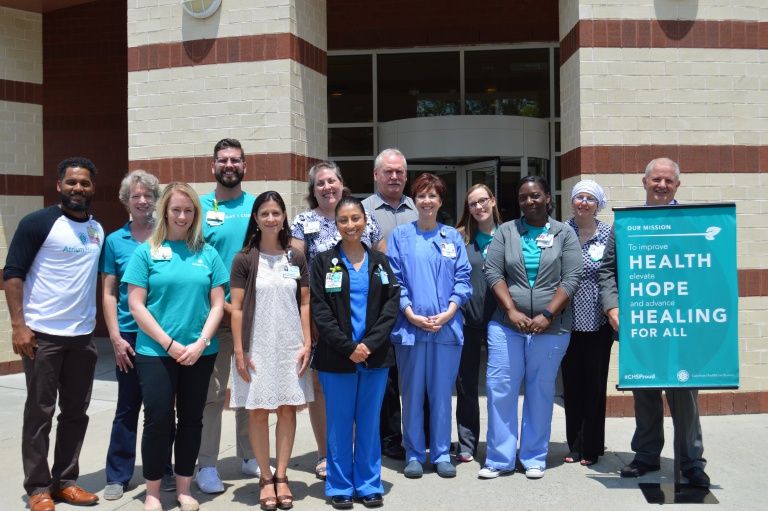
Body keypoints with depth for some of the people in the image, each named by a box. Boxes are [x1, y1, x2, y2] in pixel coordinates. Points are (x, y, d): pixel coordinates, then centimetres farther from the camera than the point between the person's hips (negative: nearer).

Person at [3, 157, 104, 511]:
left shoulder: (98, 230, 10)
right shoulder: (38, 223, -7)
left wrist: (101, 325, 10)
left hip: (83, 336, 5)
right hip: (42, 335, -5)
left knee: (75, 412, 12)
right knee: (39, 413, 3)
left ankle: (65, 480, 24)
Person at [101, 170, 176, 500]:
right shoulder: (115, 241, 3)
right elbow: (108, 293, 3)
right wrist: (116, 338, -4)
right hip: (131, 336, 0)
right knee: (127, 407, 7)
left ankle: (163, 469, 24)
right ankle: (118, 476, 21)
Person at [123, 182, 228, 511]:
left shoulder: (207, 253, 5)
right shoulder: (146, 251, 0)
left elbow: (217, 304, 4)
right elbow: (136, 304, -5)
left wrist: (200, 343, -9)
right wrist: (170, 344, -11)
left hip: (200, 353, 2)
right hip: (155, 351, -2)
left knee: (191, 419, 9)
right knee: (158, 419, -1)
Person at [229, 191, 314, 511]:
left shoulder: (296, 258, 4)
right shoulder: (244, 259, -3)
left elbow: (305, 304, 6)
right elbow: (236, 308, -4)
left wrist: (307, 343, -1)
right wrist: (239, 351, -8)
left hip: (290, 346, 2)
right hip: (256, 346, -2)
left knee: (287, 409, 5)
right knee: (258, 411, 4)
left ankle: (281, 476, 18)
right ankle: (265, 478, 17)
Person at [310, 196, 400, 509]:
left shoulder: (380, 262, 9)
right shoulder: (324, 262, 2)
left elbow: (392, 305, 2)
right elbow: (319, 310, -5)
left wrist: (369, 344, -11)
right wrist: (348, 348, -12)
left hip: (375, 356, 2)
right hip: (336, 357, -2)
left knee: (369, 423, 8)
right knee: (339, 424, 5)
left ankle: (369, 485, 21)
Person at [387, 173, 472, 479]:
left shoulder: (452, 237, 10)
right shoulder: (400, 235, 6)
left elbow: (462, 278, 5)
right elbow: (393, 280, 0)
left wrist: (449, 312, -9)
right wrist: (411, 314, -11)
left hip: (447, 327, 1)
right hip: (410, 328, -1)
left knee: (442, 393, 7)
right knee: (412, 393, 5)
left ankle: (441, 454, 19)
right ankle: (414, 454, 17)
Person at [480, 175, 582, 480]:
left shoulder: (565, 234, 5)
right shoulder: (506, 231, 9)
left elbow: (571, 278, -3)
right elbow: (493, 272, 1)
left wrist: (547, 315, -13)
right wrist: (512, 311, -11)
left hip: (550, 327, -1)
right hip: (506, 325, 1)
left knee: (541, 392, 6)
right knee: (500, 389, 0)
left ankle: (535, 458, 20)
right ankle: (499, 459, 11)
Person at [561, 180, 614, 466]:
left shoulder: (609, 235, 1)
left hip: (597, 322, -1)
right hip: (568, 321, 1)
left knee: (595, 383, 6)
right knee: (572, 383, 9)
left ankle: (592, 448, 19)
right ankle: (574, 445, 22)